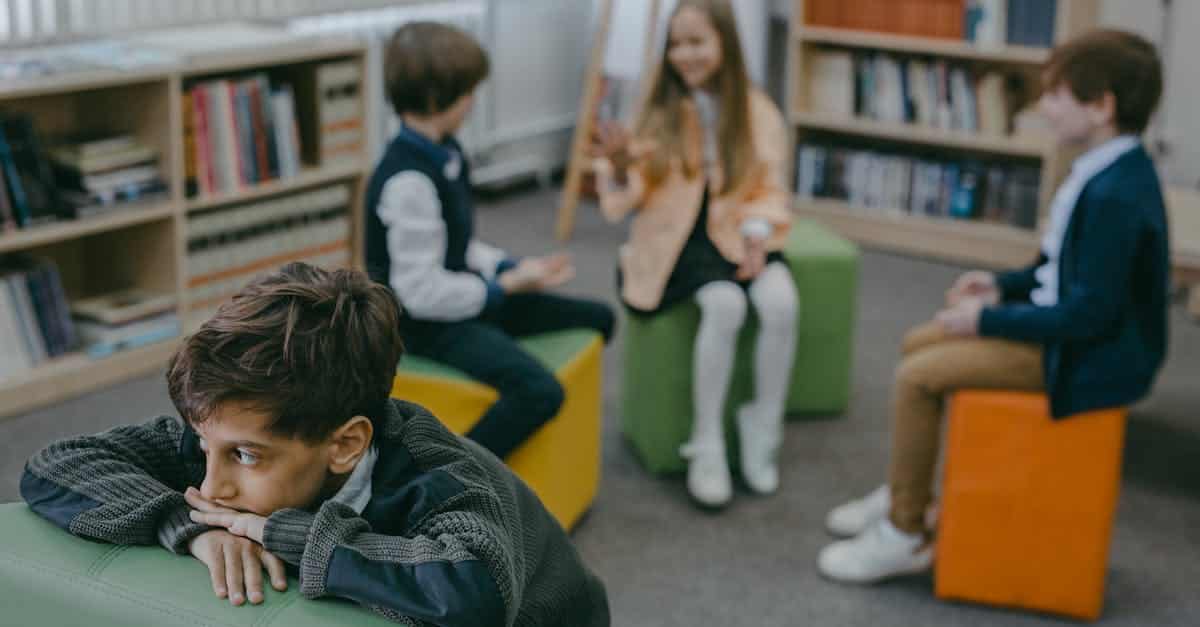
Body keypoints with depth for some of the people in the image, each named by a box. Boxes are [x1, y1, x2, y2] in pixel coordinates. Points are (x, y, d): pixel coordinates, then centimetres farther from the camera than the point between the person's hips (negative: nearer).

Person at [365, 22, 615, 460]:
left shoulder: (445, 154, 4)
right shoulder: (407, 181, -26)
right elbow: (423, 292, -25)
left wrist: (514, 267, -1)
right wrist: (508, 285, -15)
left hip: (459, 299, 10)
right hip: (428, 323, -10)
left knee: (596, 319, 14)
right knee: (539, 391, -32)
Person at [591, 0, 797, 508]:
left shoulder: (758, 112, 3)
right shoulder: (659, 111, -1)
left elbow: (769, 190, 6)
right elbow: (624, 203, -5)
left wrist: (758, 230, -14)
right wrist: (619, 165, -26)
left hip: (736, 234, 2)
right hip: (678, 237, -2)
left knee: (781, 302, -29)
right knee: (724, 304, -33)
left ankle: (762, 432, -9)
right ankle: (707, 444, -18)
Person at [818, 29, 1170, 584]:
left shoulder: (1116, 196, -27)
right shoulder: (1110, 171, 5)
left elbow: (1089, 314, -27)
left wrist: (987, 320, -19)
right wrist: (1003, 285, 6)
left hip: (1088, 358, -10)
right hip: (1066, 323, 10)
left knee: (917, 376, -15)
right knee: (919, 344, 13)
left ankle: (904, 534, -2)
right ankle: (906, 492, 24)